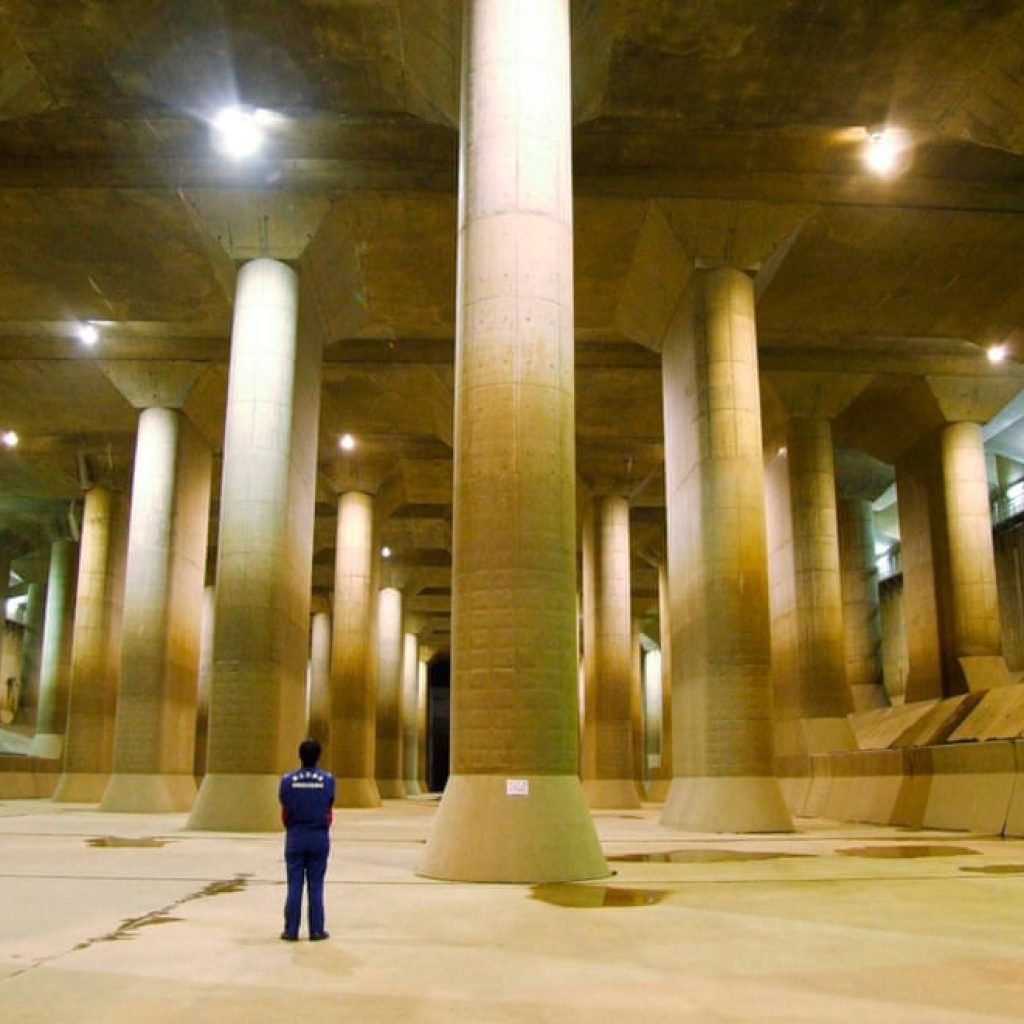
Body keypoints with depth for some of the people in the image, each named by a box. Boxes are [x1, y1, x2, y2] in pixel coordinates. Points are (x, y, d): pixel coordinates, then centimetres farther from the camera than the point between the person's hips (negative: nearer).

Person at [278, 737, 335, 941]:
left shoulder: (288, 780, -6)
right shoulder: (327, 779, -6)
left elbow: (285, 813, 2)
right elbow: (329, 812, 2)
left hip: (295, 837, 0)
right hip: (319, 837, 0)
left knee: (294, 885, 6)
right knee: (316, 886, 5)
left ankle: (291, 930, 9)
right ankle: (316, 930, 8)